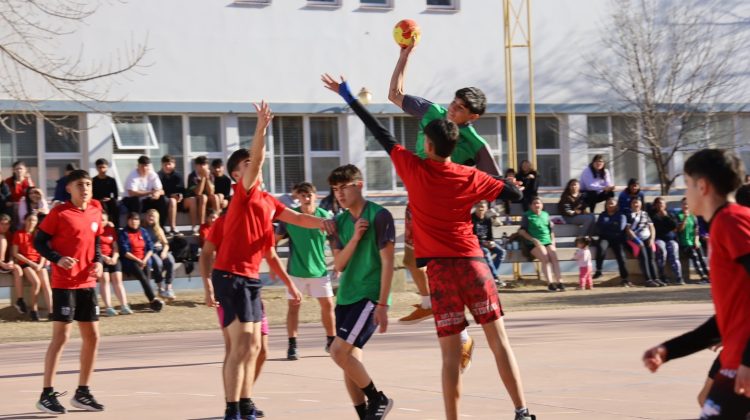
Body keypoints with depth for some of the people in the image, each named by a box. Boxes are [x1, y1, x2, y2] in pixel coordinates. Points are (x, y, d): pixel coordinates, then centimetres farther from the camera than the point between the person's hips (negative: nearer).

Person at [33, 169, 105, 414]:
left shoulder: (95, 211, 8)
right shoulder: (59, 213, -9)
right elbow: (39, 241, -6)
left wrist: (98, 261, 1)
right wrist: (58, 259, -21)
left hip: (87, 283, 7)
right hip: (64, 284, -7)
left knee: (92, 337, 8)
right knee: (61, 336, -8)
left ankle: (82, 393, 20)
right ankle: (47, 394, -2)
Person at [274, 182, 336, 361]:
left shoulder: (325, 216, -4)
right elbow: (275, 239, 2)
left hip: (319, 270, 1)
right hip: (295, 270, -1)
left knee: (327, 305, 3)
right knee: (293, 306, 0)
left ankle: (331, 341, 19)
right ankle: (292, 345, 5)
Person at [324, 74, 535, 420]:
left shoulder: (413, 169, -1)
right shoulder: (470, 178, 2)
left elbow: (381, 133, 8)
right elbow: (515, 194, 7)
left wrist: (348, 96, 17)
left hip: (440, 268, -1)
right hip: (472, 263, 1)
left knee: (451, 353, -1)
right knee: (499, 341, 2)